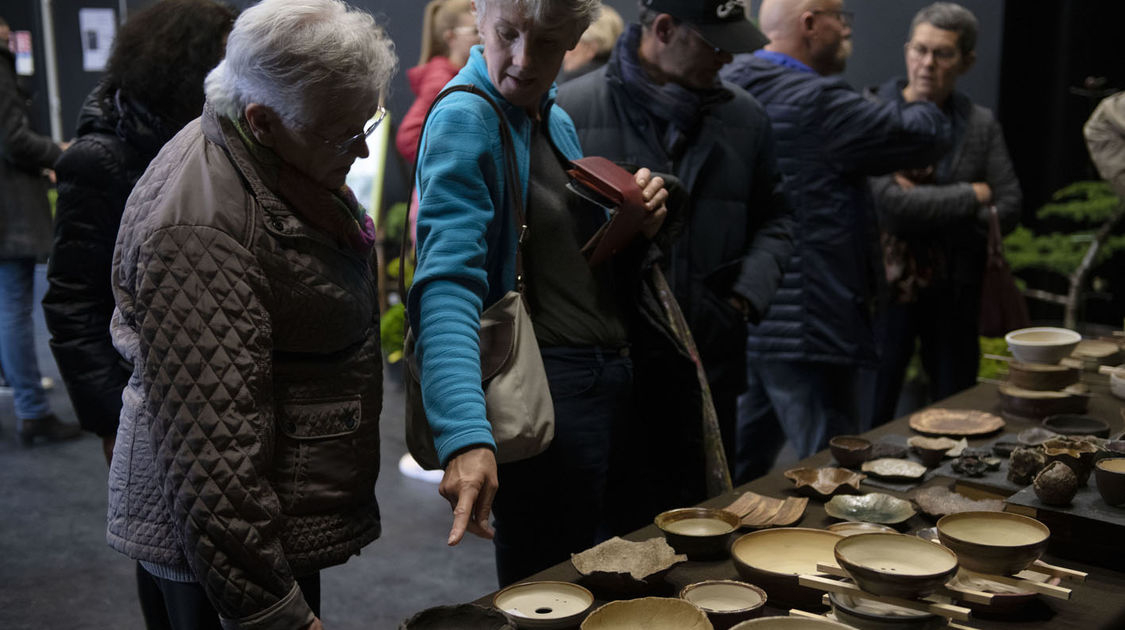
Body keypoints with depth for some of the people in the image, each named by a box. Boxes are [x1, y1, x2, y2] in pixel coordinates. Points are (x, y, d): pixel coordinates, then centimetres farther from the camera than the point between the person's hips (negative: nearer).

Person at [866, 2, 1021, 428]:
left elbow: (1008, 210, 0)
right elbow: (888, 204, -19)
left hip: (955, 295, 4)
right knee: (869, 421, 3)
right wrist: (971, 195, -10)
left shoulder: (981, 125, 7)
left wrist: (925, 206, -13)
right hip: (887, 286, -4)